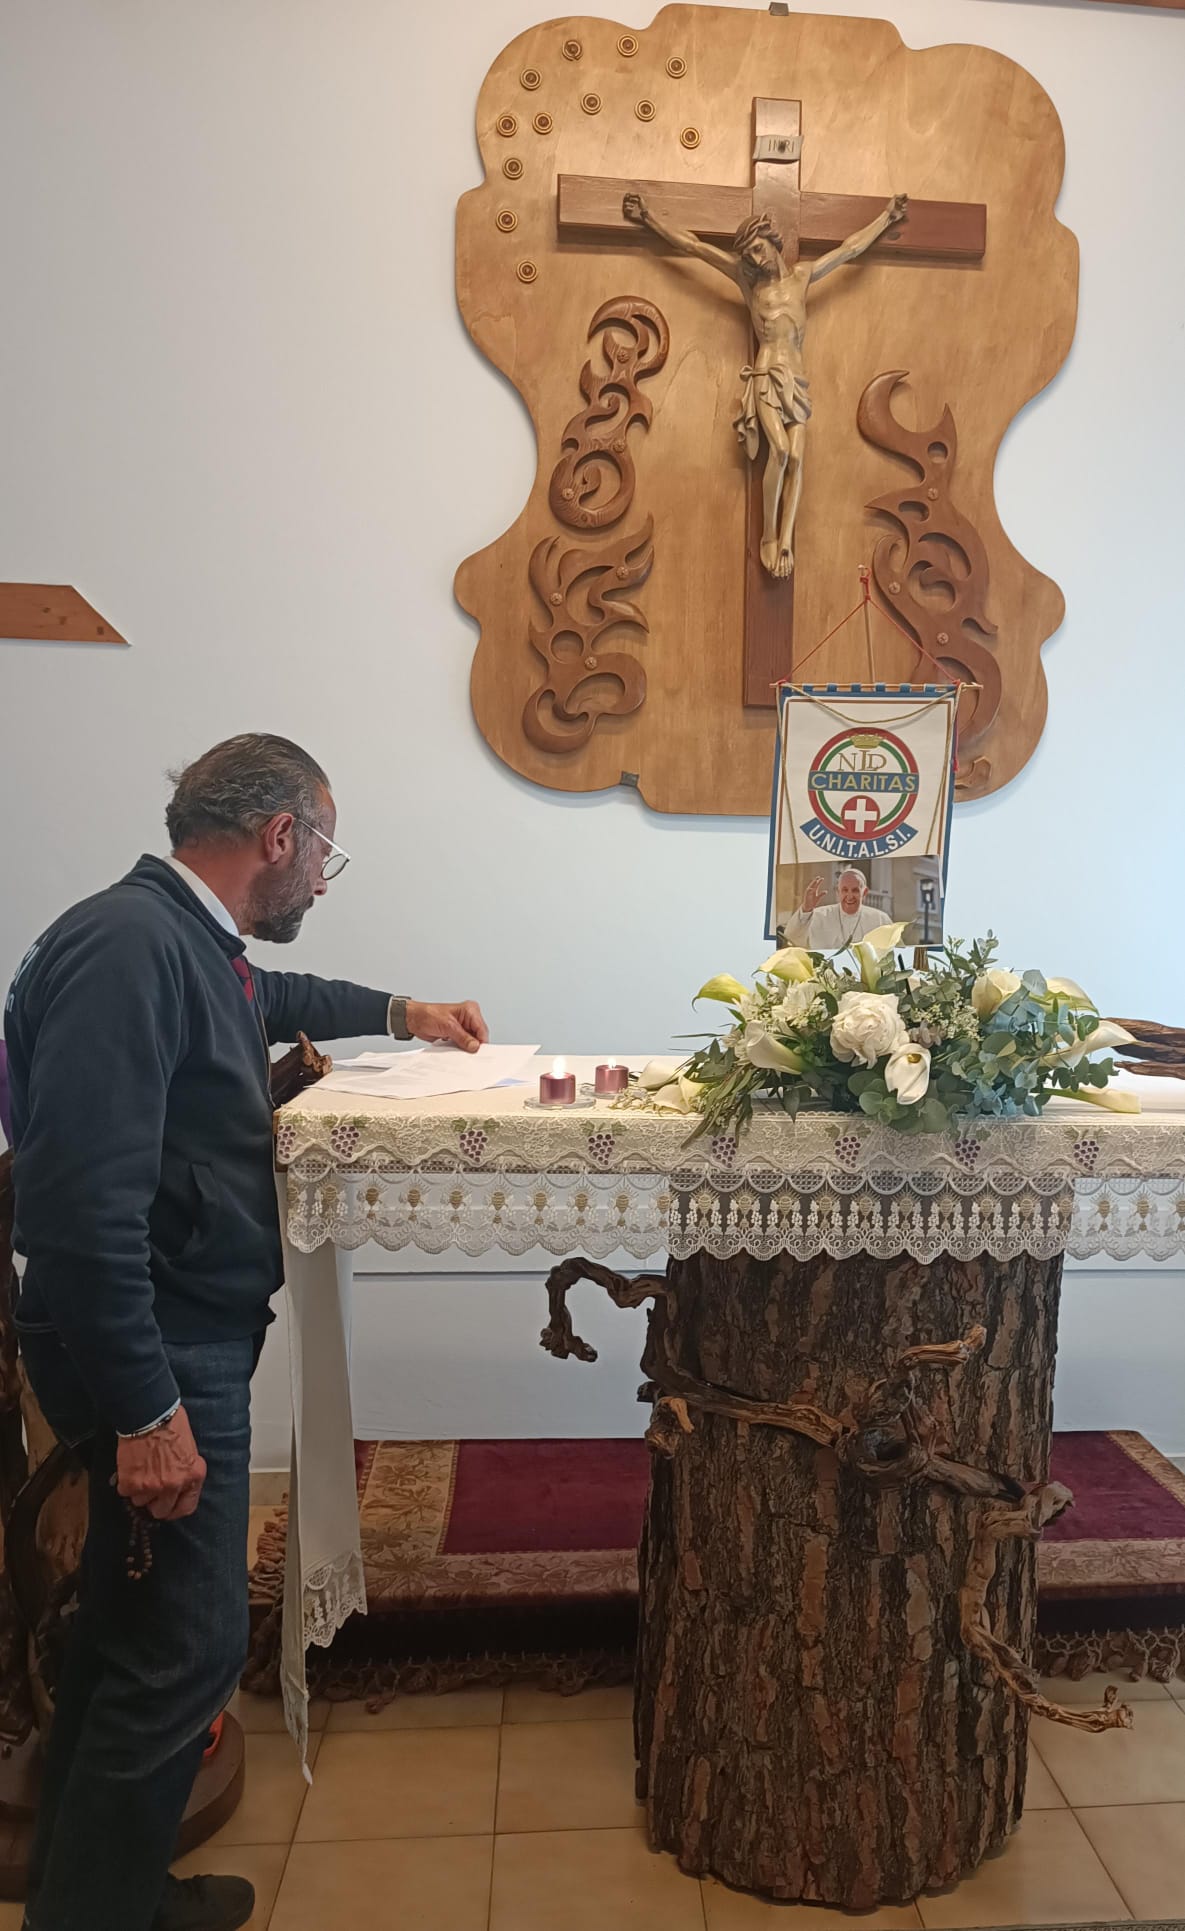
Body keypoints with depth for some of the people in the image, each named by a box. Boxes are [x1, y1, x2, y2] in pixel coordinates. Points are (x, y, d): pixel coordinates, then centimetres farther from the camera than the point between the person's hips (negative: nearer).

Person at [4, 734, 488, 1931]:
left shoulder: (187, 940, 9)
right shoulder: (128, 945, -23)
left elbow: (274, 998, 34)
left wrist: (399, 1012, 33)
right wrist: (147, 1411, -26)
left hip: (185, 1341, 10)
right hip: (157, 1357, -10)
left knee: (128, 1629, 22)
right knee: (186, 1647, 1)